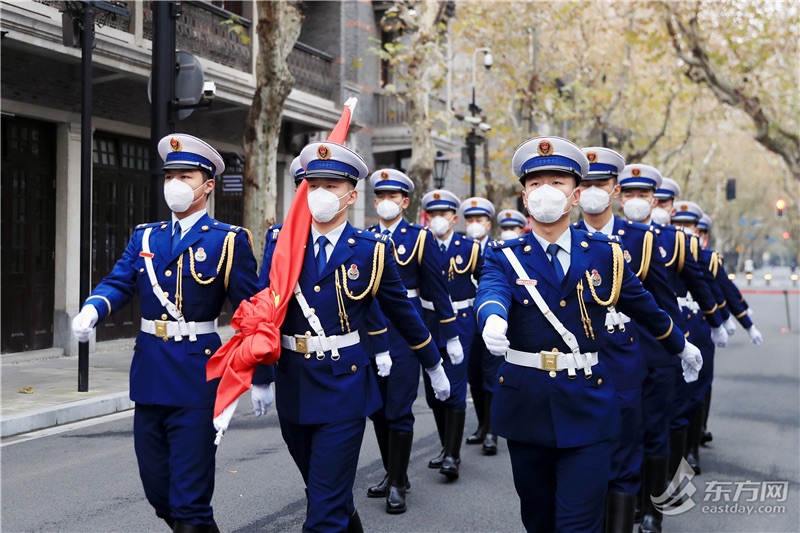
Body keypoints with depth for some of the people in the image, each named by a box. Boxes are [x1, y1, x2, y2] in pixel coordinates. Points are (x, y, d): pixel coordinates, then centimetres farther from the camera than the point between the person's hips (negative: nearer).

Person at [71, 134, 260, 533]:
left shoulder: (228, 240, -4)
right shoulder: (145, 237, 12)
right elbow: (118, 283, 0)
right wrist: (92, 309, -22)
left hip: (197, 373, -6)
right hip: (149, 372, 6)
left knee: (189, 501, -1)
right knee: (158, 492, 16)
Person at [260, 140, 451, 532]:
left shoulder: (372, 250, -4)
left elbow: (403, 312, 6)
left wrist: (434, 367, 15)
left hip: (343, 388, -4)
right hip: (292, 389, 4)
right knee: (325, 491, 21)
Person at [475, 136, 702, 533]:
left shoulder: (605, 253, 2)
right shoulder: (504, 257, 0)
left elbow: (643, 305, 17)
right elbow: (490, 293, -22)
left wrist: (680, 347, 29)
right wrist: (493, 320, -46)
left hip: (587, 408, -1)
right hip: (525, 408, 1)